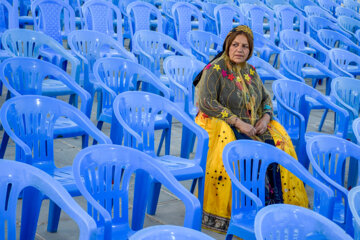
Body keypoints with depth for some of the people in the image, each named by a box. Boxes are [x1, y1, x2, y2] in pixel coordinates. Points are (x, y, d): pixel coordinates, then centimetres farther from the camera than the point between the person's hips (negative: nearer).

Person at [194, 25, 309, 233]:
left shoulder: (250, 71, 14)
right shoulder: (215, 69, -5)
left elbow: (266, 98, 20)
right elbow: (206, 103, -15)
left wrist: (266, 117, -4)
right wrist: (237, 122, -20)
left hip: (251, 126, 6)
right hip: (220, 124, -6)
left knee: (280, 145, -20)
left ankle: (277, 204, -12)